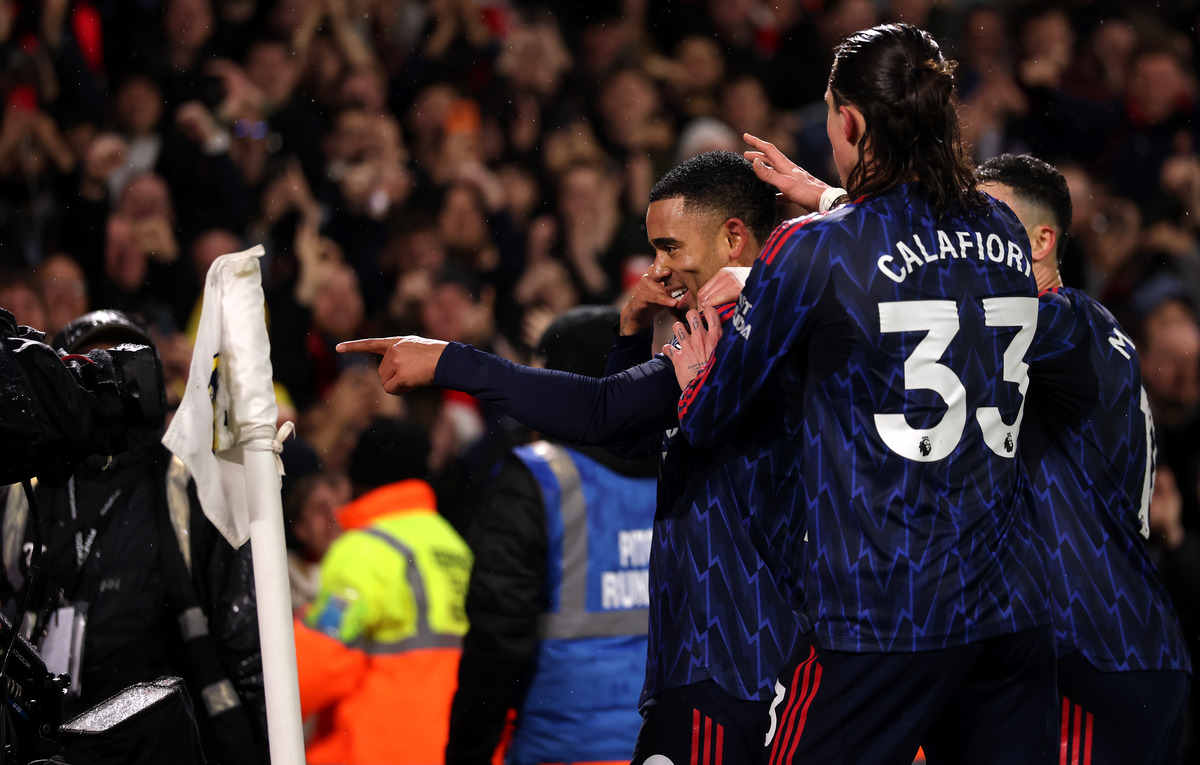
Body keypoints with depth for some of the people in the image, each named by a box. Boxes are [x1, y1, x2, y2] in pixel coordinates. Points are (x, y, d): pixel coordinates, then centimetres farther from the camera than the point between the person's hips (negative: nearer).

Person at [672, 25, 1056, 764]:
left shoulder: (812, 251, -7)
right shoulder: (1006, 233, 8)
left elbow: (714, 417, 5)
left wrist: (694, 381, 27)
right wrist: (827, 201, 42)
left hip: (881, 618, -5)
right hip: (1016, 611, 5)